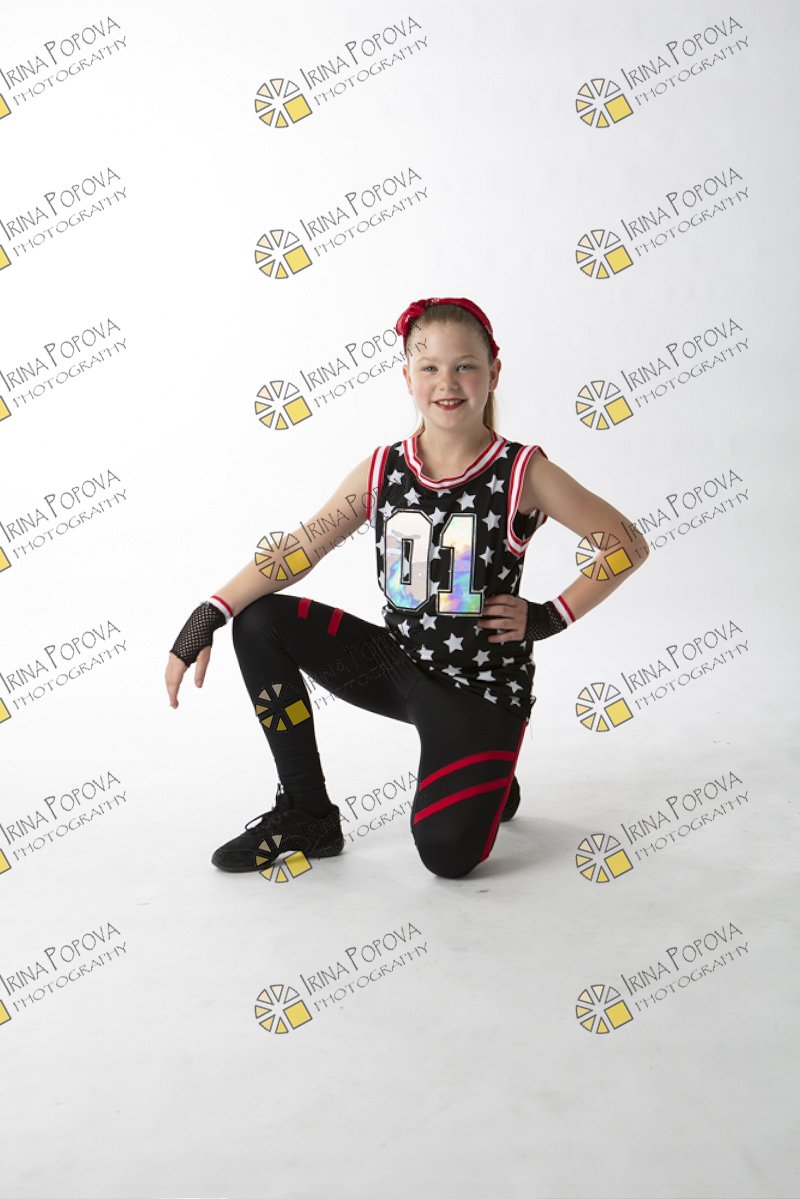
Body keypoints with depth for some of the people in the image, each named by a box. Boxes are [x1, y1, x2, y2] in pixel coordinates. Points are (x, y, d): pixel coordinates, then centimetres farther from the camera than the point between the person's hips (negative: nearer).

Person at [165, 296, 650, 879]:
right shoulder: (382, 471, -2)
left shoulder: (521, 472, -11)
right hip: (398, 662, 4)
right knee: (259, 619, -9)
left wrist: (550, 617, -12)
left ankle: (488, 779, 21)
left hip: (481, 684, -4)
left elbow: (629, 545, -8)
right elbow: (298, 547, -7)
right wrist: (208, 617, -18)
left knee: (448, 855, -19)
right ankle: (307, 815, 2)